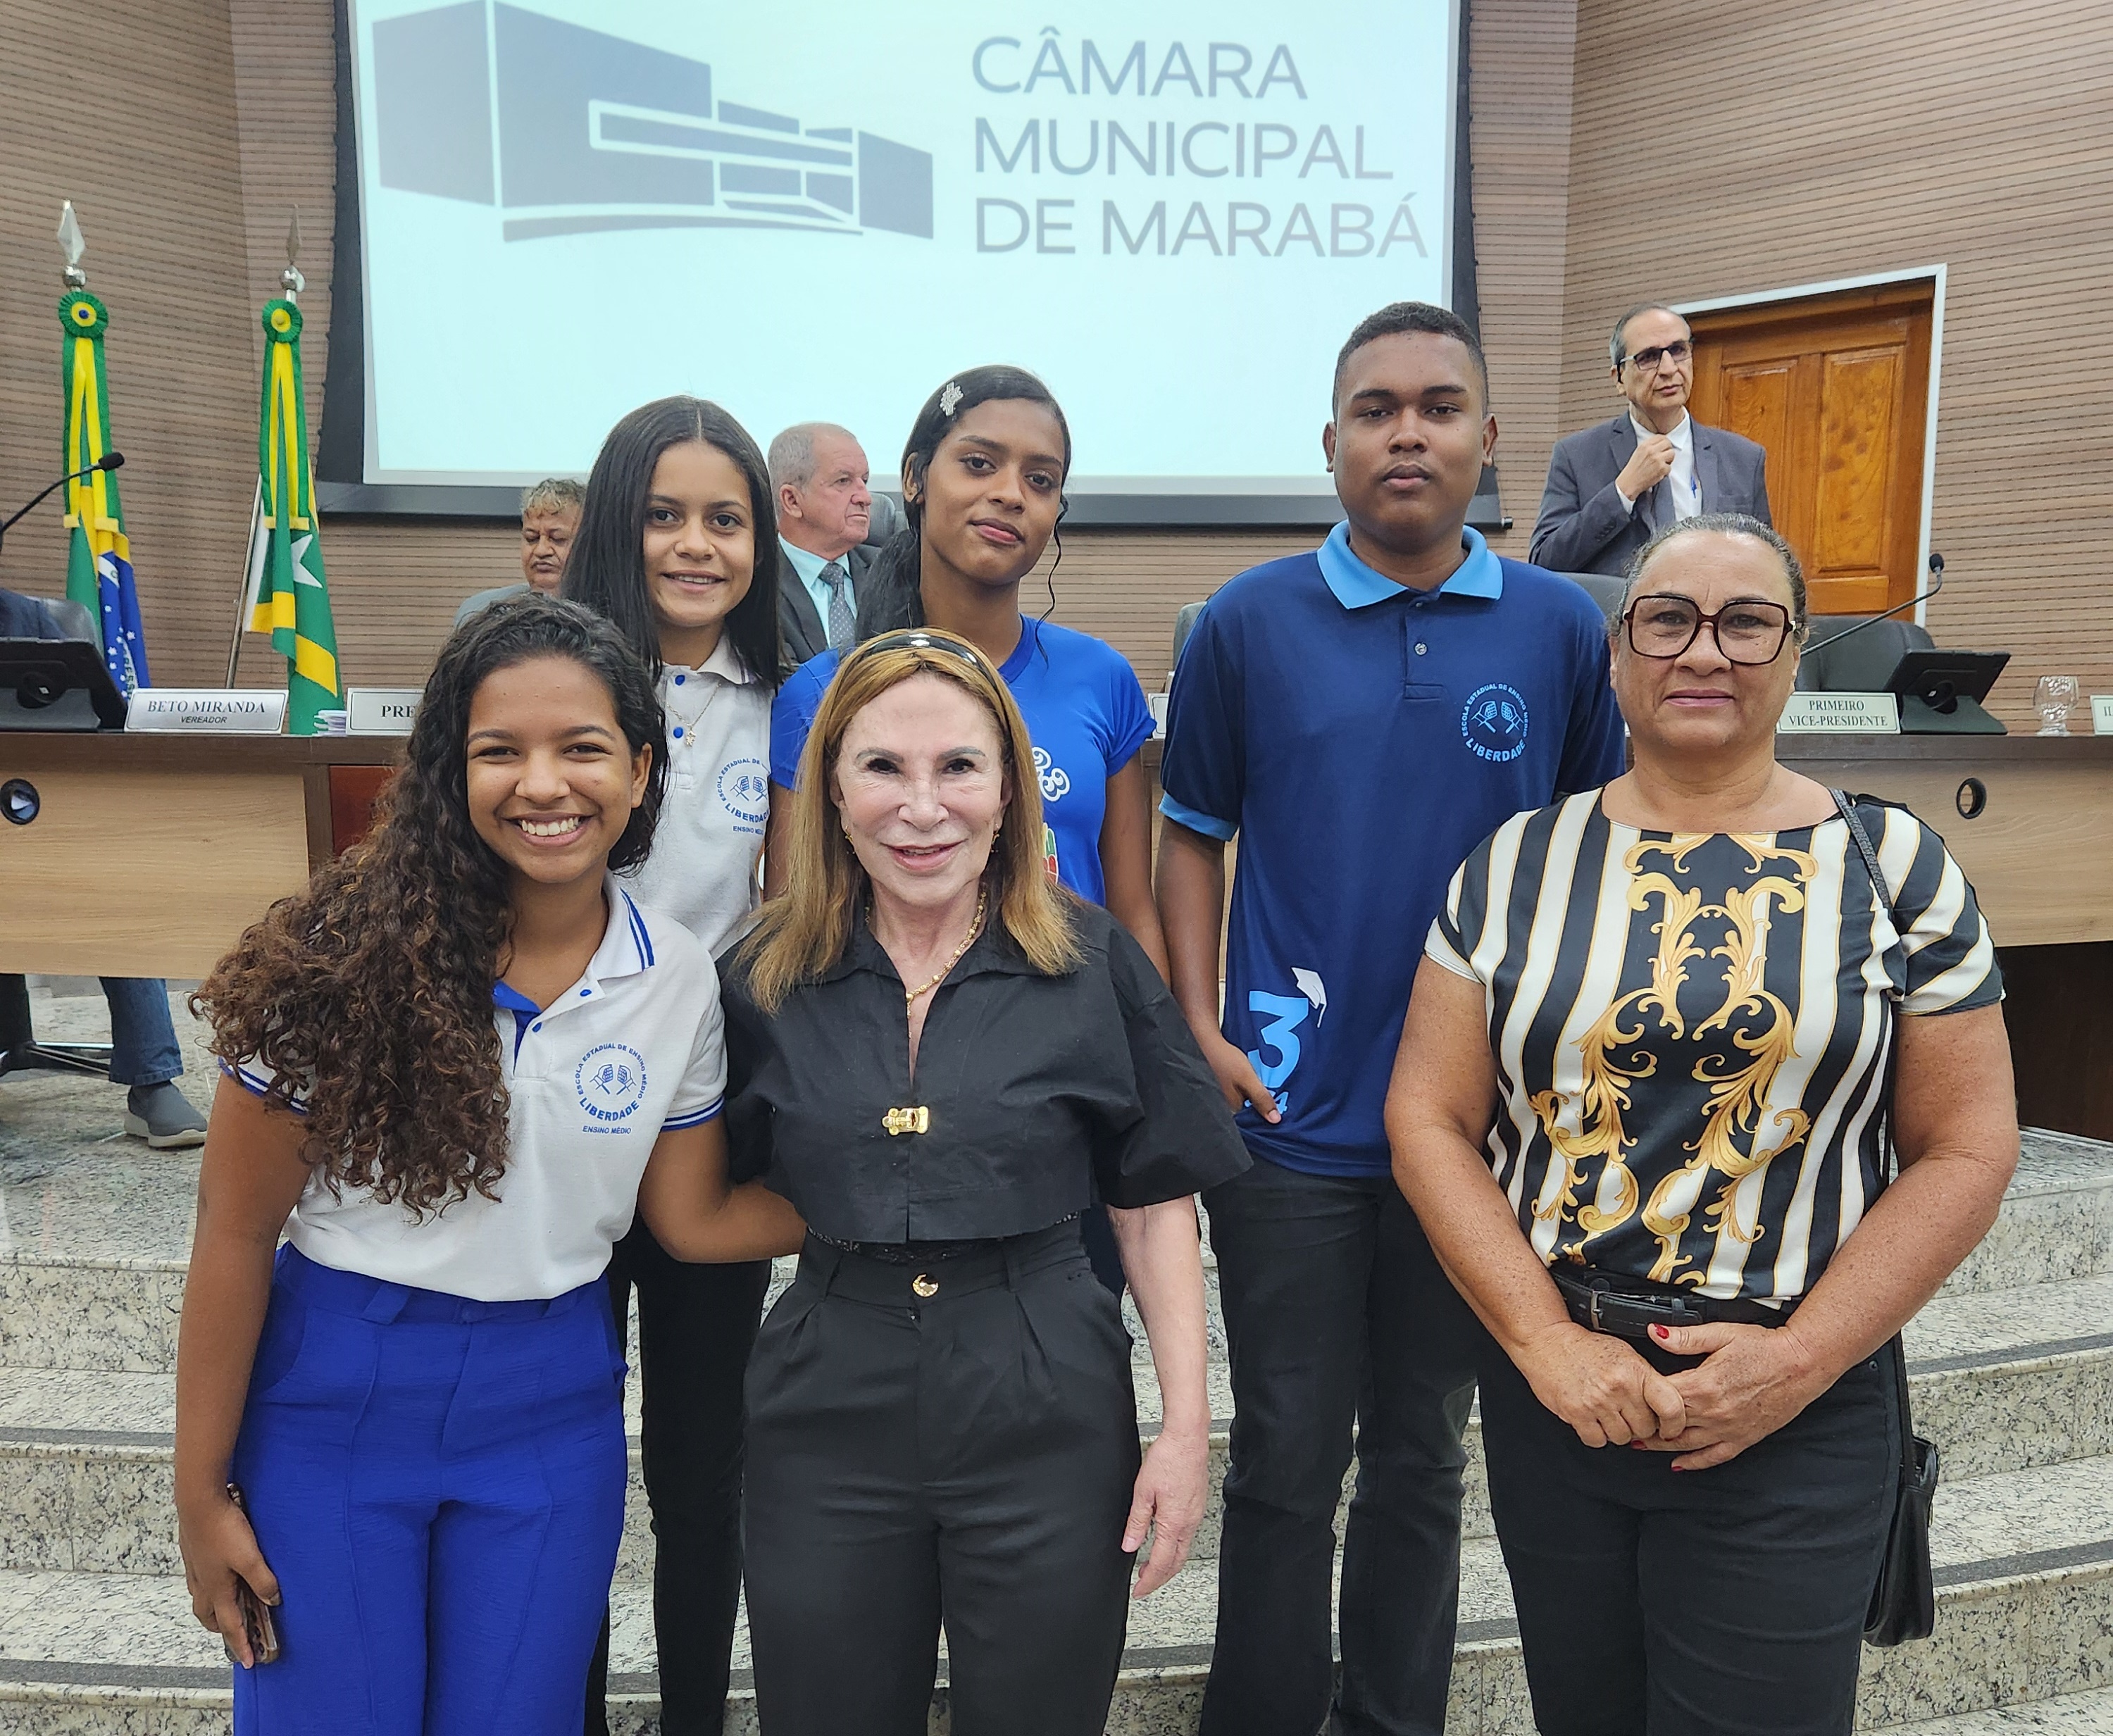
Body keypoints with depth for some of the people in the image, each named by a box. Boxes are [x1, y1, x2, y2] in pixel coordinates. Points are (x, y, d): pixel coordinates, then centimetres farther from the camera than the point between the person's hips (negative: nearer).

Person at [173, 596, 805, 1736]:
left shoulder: (675, 979, -6)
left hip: (548, 1407, 3)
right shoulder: (352, 953, -16)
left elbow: (694, 1220, 3)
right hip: (332, 1392, -2)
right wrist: (201, 1492, -5)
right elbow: (237, 1234, -9)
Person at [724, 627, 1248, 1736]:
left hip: (1047, 1415, -1)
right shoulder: (766, 978, -1)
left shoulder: (1093, 962, -4)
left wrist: (1186, 1423, -4)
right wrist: (851, 1218, -5)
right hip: (828, 1408, 1)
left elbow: (1154, 1203, 0)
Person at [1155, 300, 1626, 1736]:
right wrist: (1199, 1031, -5)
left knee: (1423, 1455, 16)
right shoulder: (1249, 624, -2)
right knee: (1287, 1460, 9)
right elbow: (1194, 836, 4)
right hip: (1291, 1117, -1)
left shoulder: (1561, 627, 0)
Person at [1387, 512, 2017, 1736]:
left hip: (1797, 1419, -1)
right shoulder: (1518, 865, 1)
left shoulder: (1893, 867, -1)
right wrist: (1547, 1341, -11)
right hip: (1550, 1385, 2)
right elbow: (1429, 1118, -2)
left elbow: (1968, 1149, -2)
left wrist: (1800, 1360, -11)